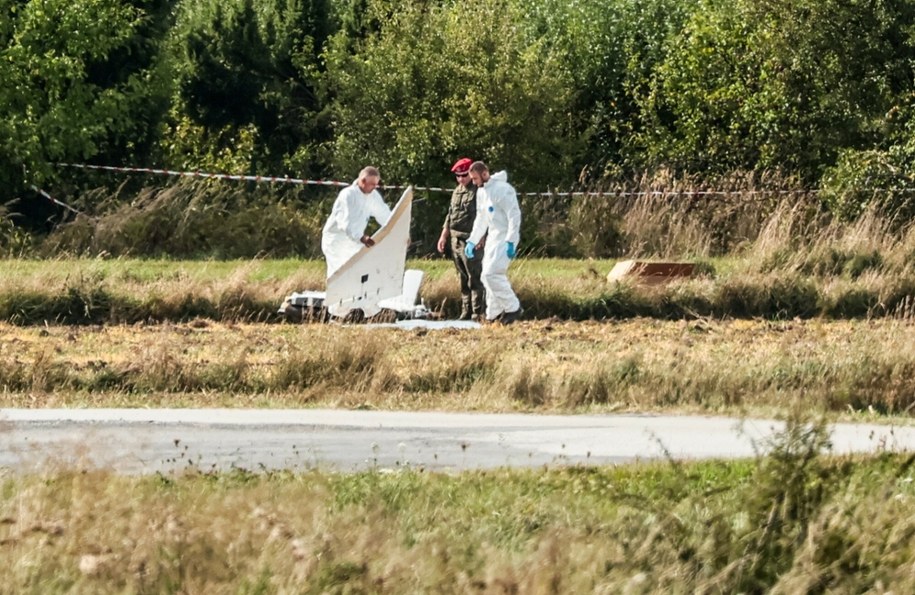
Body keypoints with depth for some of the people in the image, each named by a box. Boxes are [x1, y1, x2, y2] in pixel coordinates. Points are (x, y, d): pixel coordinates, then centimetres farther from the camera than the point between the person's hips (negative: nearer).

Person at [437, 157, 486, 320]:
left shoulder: (479, 191, -8)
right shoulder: (457, 192, 18)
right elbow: (450, 215, 25)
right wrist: (444, 235, 20)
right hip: (455, 240, 8)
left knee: (474, 279, -9)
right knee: (463, 279, 12)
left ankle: (477, 313, -7)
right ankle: (466, 312, 17)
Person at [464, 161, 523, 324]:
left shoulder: (502, 189, -17)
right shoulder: (481, 191, 12)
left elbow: (514, 216, -20)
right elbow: (481, 219, 22)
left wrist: (511, 242, -23)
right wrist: (472, 241, 18)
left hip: (505, 237, -9)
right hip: (493, 237, 9)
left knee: (492, 274, -17)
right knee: (488, 275, 8)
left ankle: (513, 308, -8)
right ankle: (494, 315, 16)